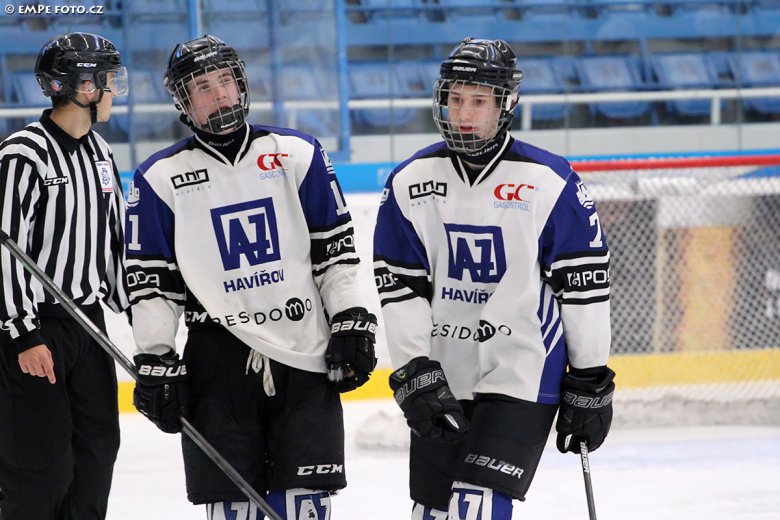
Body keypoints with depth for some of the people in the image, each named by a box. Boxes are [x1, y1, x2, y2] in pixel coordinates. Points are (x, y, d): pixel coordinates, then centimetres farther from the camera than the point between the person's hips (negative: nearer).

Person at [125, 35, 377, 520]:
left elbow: (335, 248, 7)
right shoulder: (160, 179, 2)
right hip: (218, 360, 0)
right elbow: (151, 279, 3)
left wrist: (353, 321, 0)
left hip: (306, 354, 0)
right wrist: (155, 361, -3)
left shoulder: (297, 154, 5)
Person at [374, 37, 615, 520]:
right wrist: (415, 373, -8)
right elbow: (399, 287, 1)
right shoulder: (410, 182, 1)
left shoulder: (551, 184, -10)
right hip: (441, 379, 5)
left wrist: (591, 383, -4)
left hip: (524, 377, -5)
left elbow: (585, 284, -5)